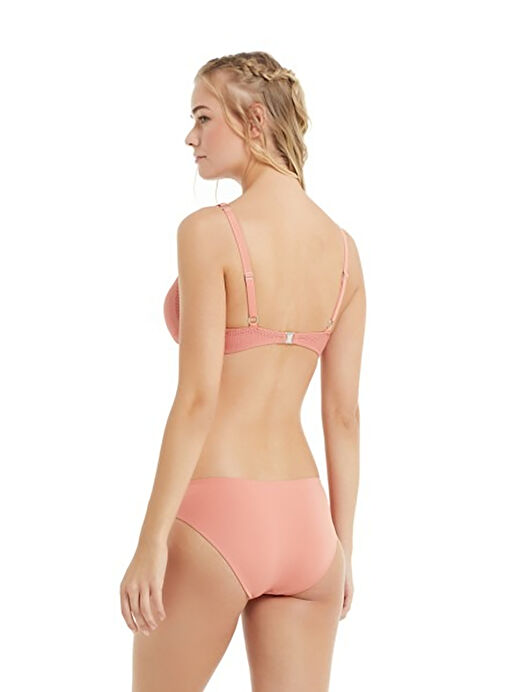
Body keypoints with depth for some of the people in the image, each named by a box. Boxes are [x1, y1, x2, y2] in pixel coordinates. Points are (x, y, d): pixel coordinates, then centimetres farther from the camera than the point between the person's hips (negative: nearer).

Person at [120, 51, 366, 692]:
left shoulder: (209, 231, -12)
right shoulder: (342, 246, 7)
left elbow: (198, 397, -17)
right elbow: (344, 414, 8)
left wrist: (151, 542, -13)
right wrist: (341, 547, 15)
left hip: (214, 517, -5)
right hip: (304, 521, 6)